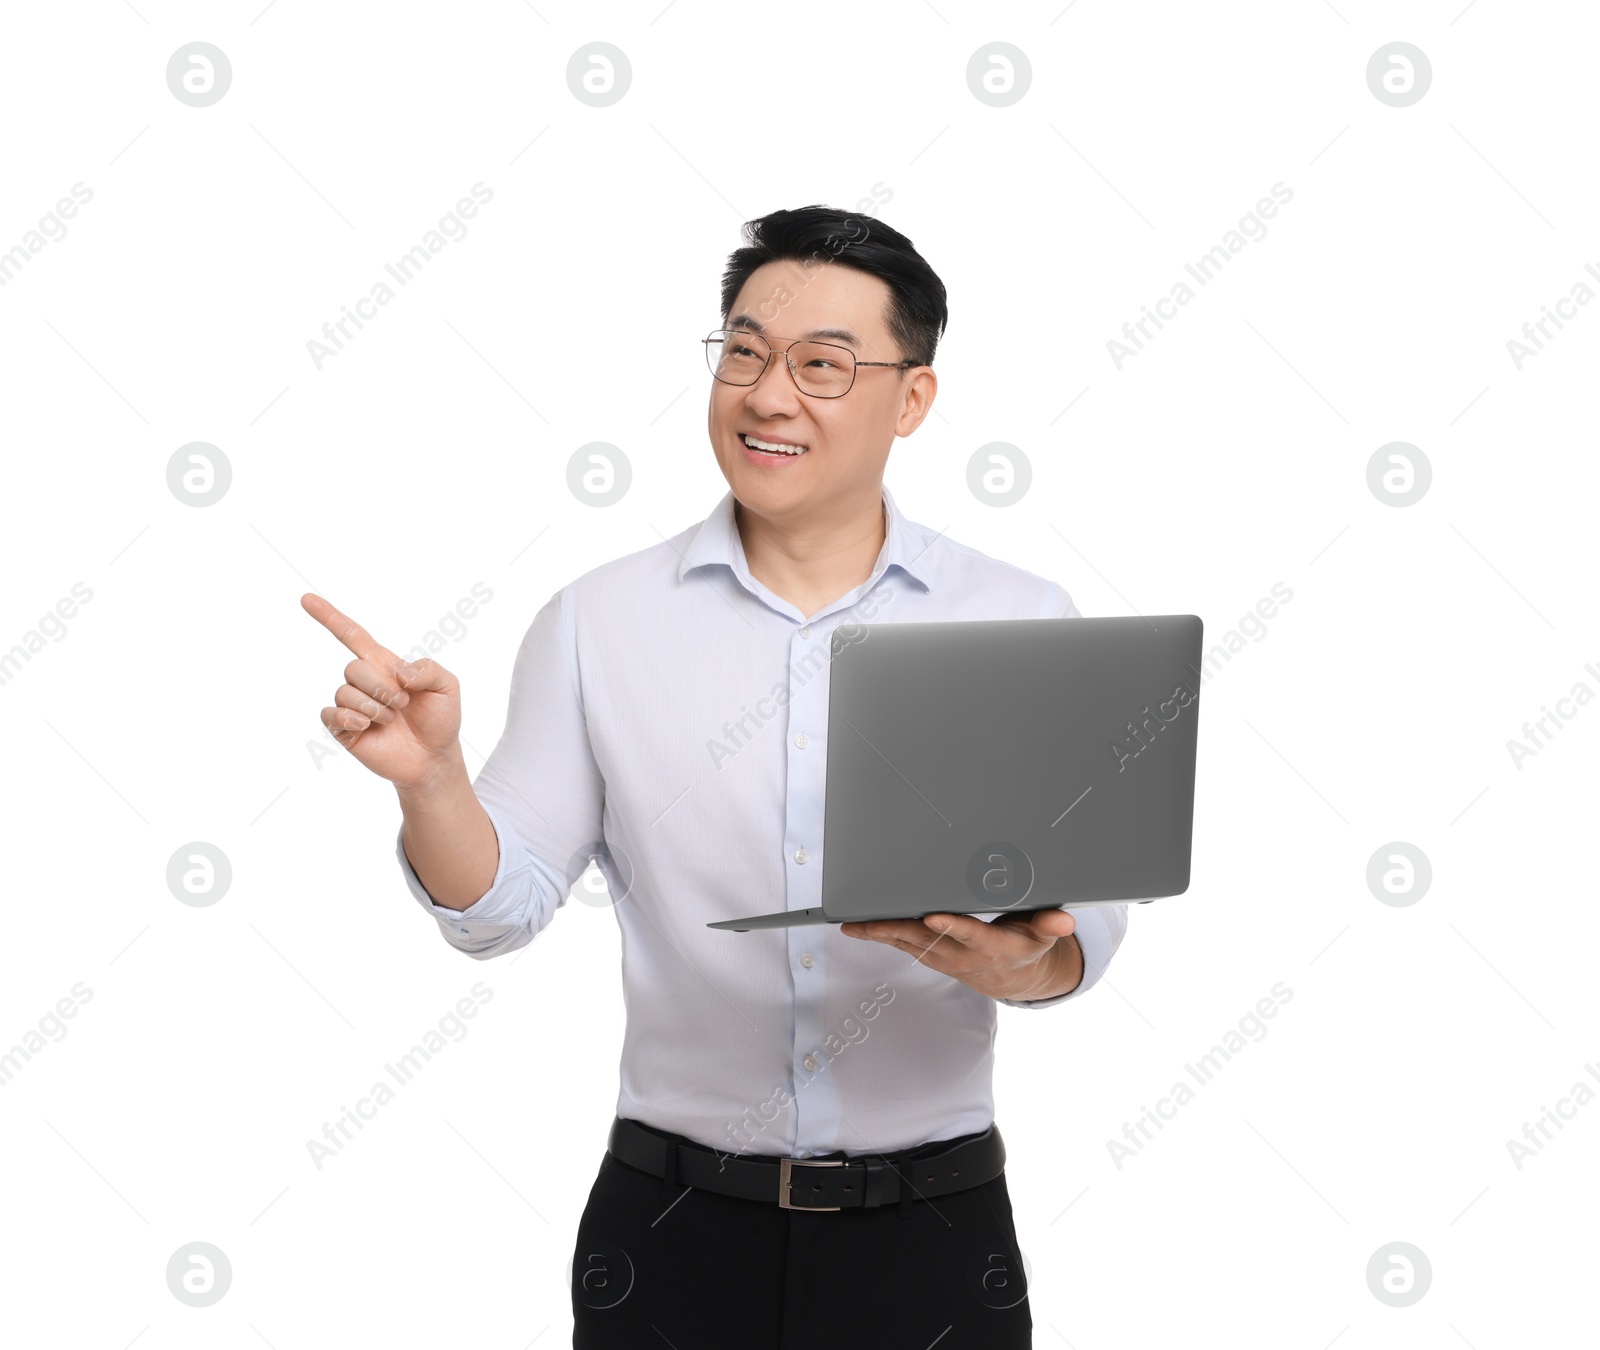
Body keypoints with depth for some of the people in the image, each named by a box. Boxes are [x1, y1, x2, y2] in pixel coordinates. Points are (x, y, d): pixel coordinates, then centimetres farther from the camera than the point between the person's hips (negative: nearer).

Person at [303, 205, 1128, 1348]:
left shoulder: (1023, 621, -1)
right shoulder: (599, 620, -1)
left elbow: (1088, 916, -2)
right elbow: (501, 907, -1)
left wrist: (1026, 964, -24)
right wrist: (428, 776, -20)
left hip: (932, 1235, 0)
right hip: (675, 1232, 0)